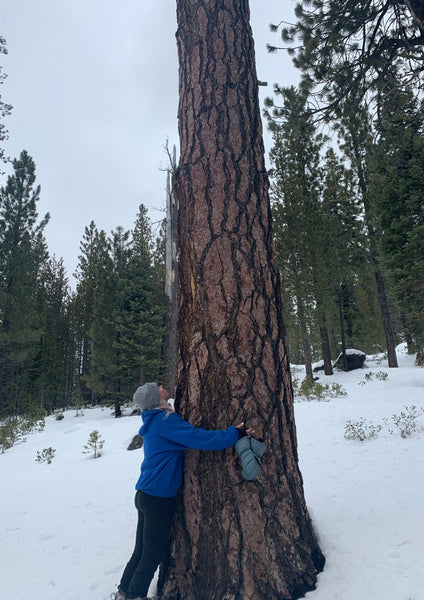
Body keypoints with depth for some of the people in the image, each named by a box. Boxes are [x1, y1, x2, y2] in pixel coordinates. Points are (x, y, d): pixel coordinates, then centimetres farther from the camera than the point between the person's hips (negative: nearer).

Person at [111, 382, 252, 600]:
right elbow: (200, 439, -27)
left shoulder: (154, 421, 10)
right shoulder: (165, 420, -21)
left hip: (146, 495, 9)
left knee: (141, 551, 22)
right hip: (158, 498, -9)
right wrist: (235, 434, -18)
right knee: (152, 555, 8)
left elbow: (189, 436, 11)